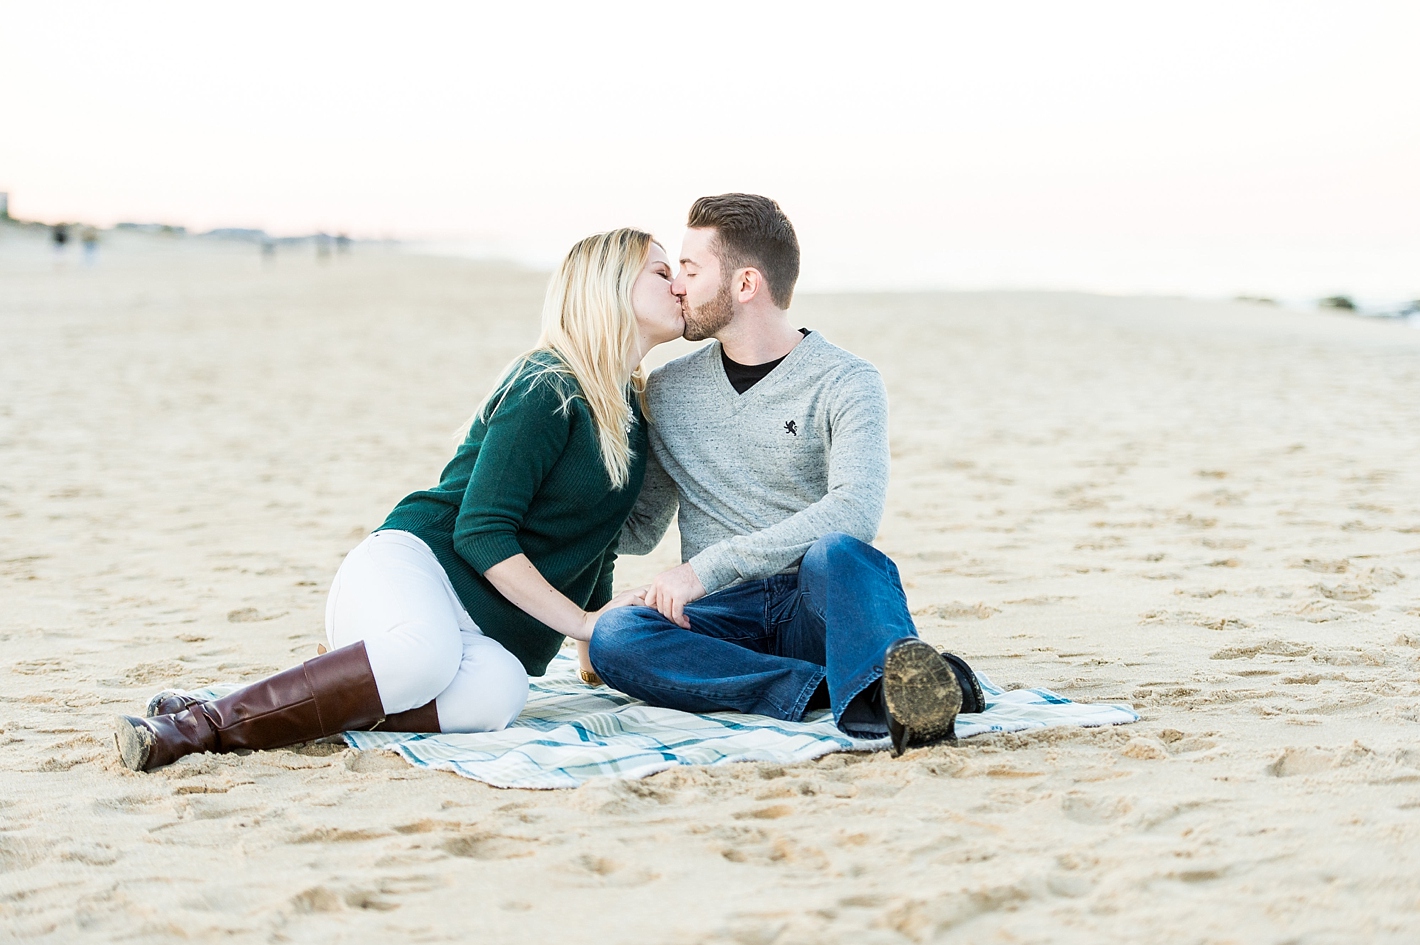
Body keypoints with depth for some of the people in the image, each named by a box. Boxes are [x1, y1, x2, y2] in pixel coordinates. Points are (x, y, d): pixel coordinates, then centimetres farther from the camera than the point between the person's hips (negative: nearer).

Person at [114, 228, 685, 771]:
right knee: (426, 650, -44)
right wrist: (579, 621, -14)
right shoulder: (547, 389, -7)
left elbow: (592, 548, 29)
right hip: (412, 567, -6)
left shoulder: (634, 408, 18)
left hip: (482, 629, 6)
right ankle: (202, 722, -32)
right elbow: (479, 529, -13)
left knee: (496, 691, -34)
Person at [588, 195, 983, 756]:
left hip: (815, 608, -3)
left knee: (836, 553, -37)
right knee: (615, 635, -30)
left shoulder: (845, 383, -2)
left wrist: (708, 566, -23)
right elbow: (640, 528, 25)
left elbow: (855, 511, -20)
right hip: (724, 618, 3)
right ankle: (845, 693, -39)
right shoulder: (667, 391, 15)